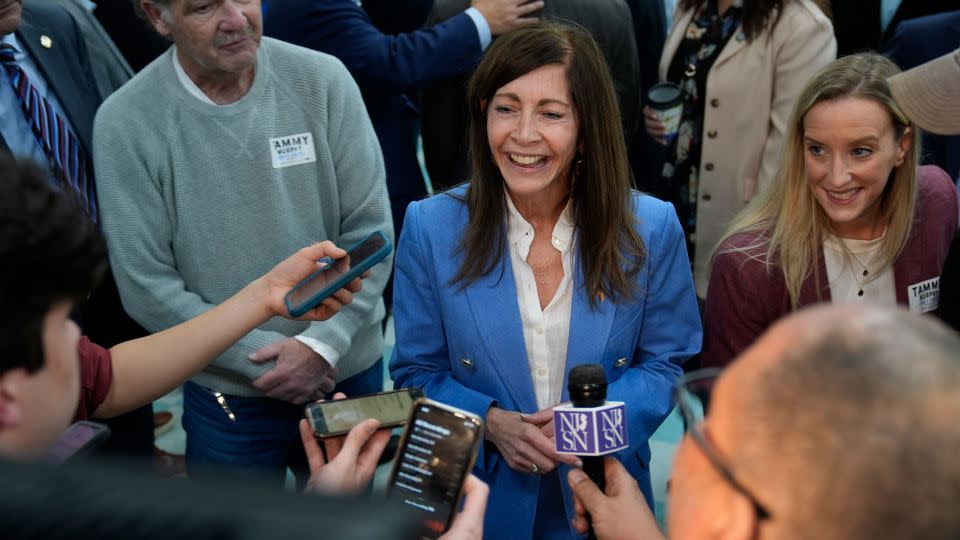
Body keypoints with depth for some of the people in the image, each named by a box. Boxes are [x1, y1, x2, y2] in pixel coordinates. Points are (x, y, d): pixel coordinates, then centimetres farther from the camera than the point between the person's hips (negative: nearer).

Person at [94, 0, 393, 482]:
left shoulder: (323, 80, -10)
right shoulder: (125, 121, -13)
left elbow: (370, 229, -6)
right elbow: (148, 288, -11)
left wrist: (323, 343, -17)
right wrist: (269, 357, -14)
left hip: (351, 371, 2)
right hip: (229, 396, -2)